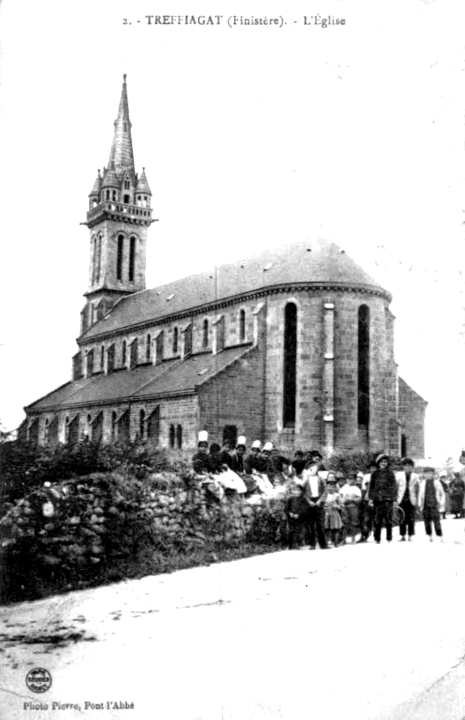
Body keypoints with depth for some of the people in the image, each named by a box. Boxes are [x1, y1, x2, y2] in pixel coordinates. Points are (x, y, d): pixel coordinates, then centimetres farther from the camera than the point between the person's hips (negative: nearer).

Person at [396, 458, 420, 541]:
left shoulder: (415, 476, 8)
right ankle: (402, 536, 6)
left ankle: (410, 536, 4)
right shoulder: (398, 475, 7)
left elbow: (417, 489, 9)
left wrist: (417, 500, 3)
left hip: (411, 500, 0)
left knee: (411, 519, -3)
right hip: (401, 500, 0)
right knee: (402, 519, -1)